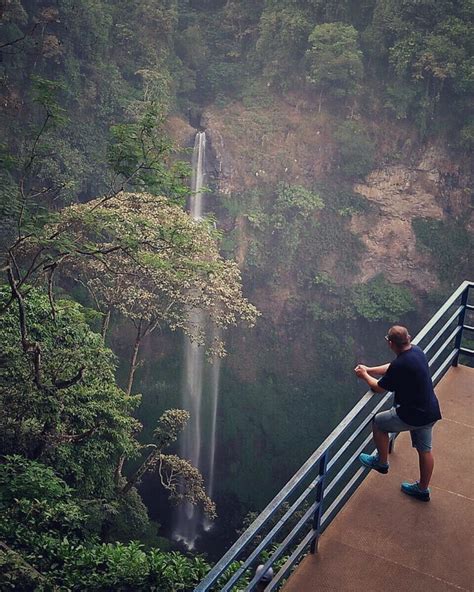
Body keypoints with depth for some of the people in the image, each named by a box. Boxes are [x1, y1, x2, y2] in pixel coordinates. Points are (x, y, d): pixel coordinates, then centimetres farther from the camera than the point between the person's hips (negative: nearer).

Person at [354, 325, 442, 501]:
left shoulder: (400, 365, -26)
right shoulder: (416, 351, -1)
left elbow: (378, 388, -9)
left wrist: (364, 375, 9)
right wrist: (369, 370, 20)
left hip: (413, 415, -8)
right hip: (430, 411, 8)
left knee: (378, 423, 14)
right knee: (425, 450, 20)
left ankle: (382, 462, 31)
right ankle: (422, 489, 35)